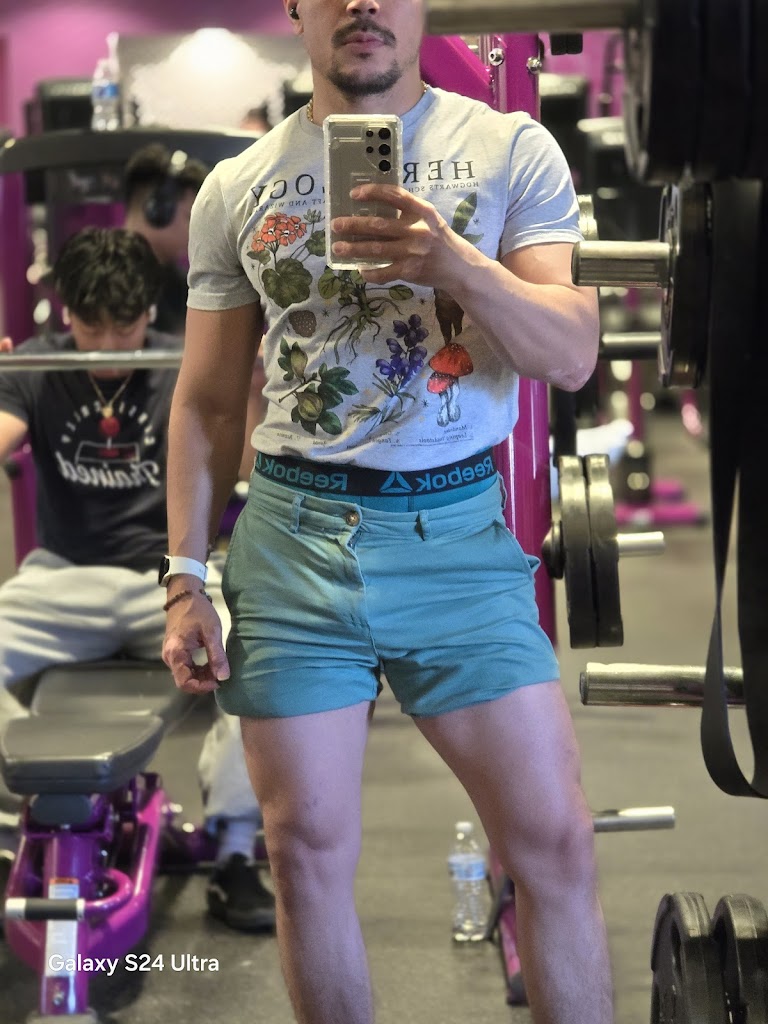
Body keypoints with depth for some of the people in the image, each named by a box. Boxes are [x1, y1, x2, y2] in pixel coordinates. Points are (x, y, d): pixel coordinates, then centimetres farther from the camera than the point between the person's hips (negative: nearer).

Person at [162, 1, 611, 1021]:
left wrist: (456, 264, -23)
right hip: (293, 537, 2)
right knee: (308, 848, 6)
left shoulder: (511, 149, 2)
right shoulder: (237, 188, 8)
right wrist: (186, 581, 4)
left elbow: (573, 355, -6)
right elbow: (206, 402, 10)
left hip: (458, 533, -1)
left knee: (554, 841, -2)